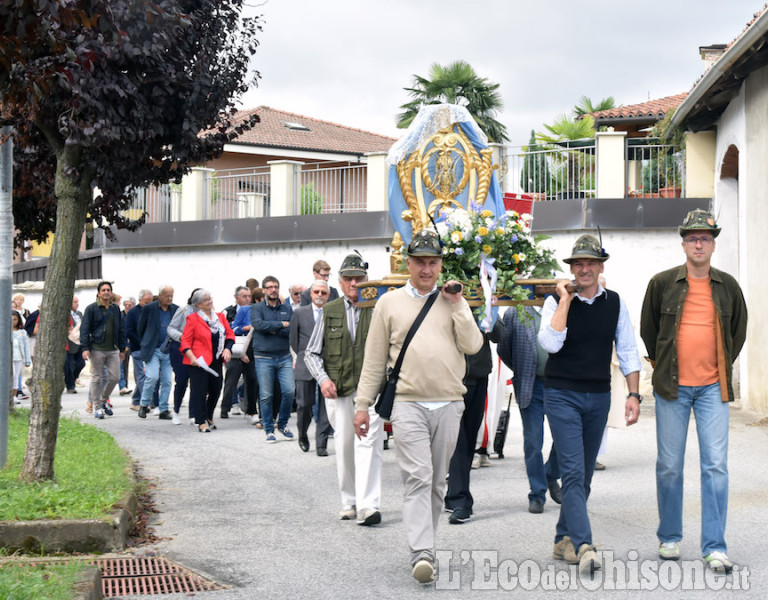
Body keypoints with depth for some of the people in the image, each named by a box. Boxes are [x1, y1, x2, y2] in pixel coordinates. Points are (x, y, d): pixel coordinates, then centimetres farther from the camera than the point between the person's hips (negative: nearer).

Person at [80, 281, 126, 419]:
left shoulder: (115, 309, 12)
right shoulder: (92, 309, -2)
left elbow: (121, 329, 18)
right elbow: (84, 329, -5)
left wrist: (122, 348, 15)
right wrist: (85, 348, -13)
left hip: (113, 349, 4)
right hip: (97, 349, -4)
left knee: (114, 377, 0)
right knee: (97, 378, 1)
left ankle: (103, 400, 22)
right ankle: (97, 407, 10)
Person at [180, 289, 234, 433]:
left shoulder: (220, 317, 11)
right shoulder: (193, 319, -5)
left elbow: (230, 334, 14)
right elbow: (185, 341, -7)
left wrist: (227, 348, -4)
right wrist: (192, 357, -19)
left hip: (216, 361, 6)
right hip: (199, 362, -6)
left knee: (215, 391, 11)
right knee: (200, 391, -6)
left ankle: (209, 417, 31)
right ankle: (201, 422, 0)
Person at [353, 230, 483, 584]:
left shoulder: (453, 303, 11)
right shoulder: (389, 303, 8)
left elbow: (473, 345, -2)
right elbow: (374, 359, 9)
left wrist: (457, 304, -4)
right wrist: (363, 405, 6)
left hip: (449, 405, 3)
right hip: (408, 404, -2)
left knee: (437, 482, 10)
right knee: (417, 478, -14)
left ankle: (426, 545, 21)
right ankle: (422, 554, -20)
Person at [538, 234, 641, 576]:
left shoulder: (614, 304, 6)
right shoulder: (556, 302, -3)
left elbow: (627, 351, 9)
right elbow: (550, 343, -19)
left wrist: (633, 394, 1)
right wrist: (566, 300, -16)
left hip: (598, 397, 4)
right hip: (562, 396, -4)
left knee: (584, 474, 10)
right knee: (573, 472, -13)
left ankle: (564, 541, 23)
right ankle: (583, 547, -20)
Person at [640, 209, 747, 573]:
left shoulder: (727, 286, 6)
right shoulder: (662, 283, 2)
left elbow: (739, 329, 21)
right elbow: (647, 328, 14)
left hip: (712, 388, 1)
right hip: (672, 387, -1)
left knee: (716, 465, -5)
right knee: (669, 465, 4)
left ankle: (714, 547, 0)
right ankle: (669, 537, 19)